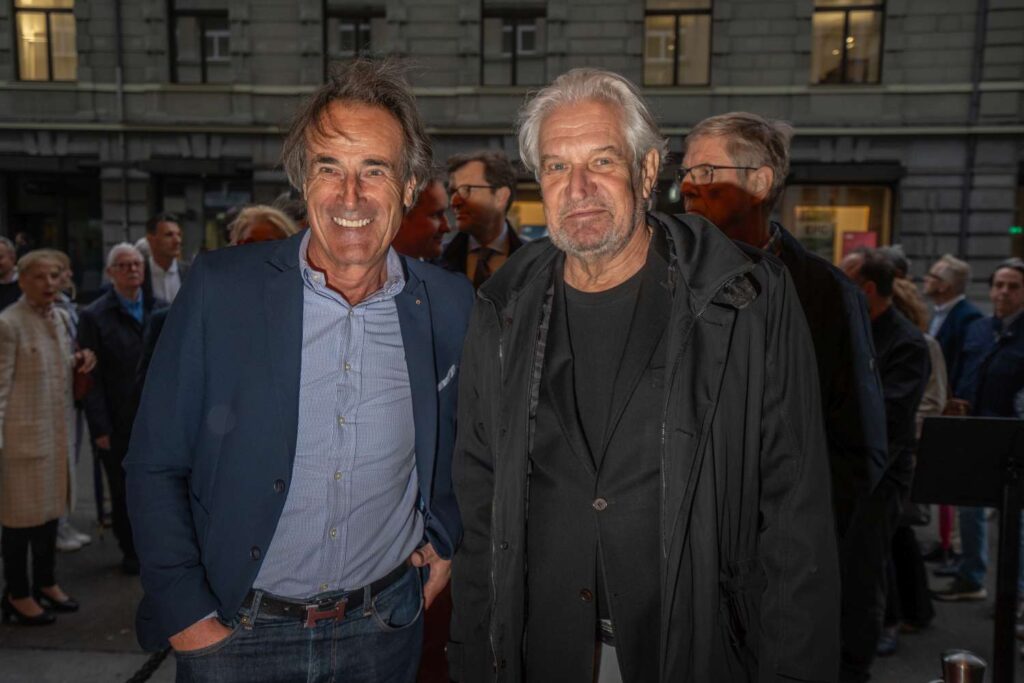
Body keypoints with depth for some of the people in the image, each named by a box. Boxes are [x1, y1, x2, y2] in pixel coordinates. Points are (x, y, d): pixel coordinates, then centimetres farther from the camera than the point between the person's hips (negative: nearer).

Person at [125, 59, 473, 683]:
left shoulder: (449, 307, -7)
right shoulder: (221, 287, -12)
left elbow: (466, 440, 11)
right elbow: (156, 466, -7)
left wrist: (446, 536, 5)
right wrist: (184, 612, -8)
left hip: (384, 629, 2)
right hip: (233, 629, -1)